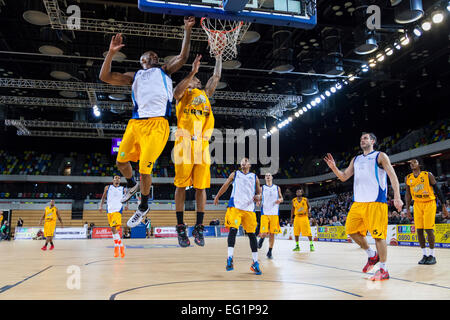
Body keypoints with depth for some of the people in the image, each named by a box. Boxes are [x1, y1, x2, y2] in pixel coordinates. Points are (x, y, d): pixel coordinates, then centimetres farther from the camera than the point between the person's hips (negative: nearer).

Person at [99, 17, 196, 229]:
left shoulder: (164, 70, 22)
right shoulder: (134, 76, 25)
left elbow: (183, 56, 10)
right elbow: (104, 76, 16)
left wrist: (187, 30, 7)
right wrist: (111, 52, 7)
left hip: (156, 123, -4)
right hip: (135, 123, 4)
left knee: (145, 168, -6)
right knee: (121, 161, 10)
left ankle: (143, 207, 15)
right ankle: (132, 186, 43)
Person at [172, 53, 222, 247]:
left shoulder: (205, 93, 28)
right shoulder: (183, 94, 13)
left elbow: (216, 77, 28)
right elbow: (176, 92, -10)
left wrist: (218, 57, 29)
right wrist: (193, 71, -16)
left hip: (202, 144, 4)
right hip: (184, 142, -4)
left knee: (201, 186, 1)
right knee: (182, 185, -3)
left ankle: (199, 227, 7)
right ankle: (180, 227, 3)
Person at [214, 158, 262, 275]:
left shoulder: (254, 177, 15)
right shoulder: (234, 174, 14)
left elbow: (259, 192, 16)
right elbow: (225, 186, 23)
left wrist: (258, 197, -6)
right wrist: (217, 197, 28)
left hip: (249, 208, 2)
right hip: (235, 206, -1)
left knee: (252, 234, 2)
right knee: (233, 229, -18)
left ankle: (255, 263, 9)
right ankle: (230, 259, -18)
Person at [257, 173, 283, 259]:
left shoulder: (277, 188, 12)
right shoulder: (262, 188, 8)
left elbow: (281, 198, 18)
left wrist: (280, 200, -5)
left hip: (274, 213, 2)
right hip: (265, 213, -1)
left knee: (272, 233, 1)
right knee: (264, 233, -13)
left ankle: (270, 252, 14)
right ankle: (262, 239, 24)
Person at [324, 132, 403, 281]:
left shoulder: (380, 156, 3)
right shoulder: (356, 160, 21)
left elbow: (392, 176, -4)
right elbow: (344, 177, 19)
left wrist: (397, 197, -16)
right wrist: (334, 168, -1)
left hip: (376, 202, -7)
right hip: (358, 202, 7)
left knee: (378, 234, -7)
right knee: (352, 230, 6)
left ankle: (383, 270, 3)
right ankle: (372, 255, 24)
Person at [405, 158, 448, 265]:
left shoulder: (428, 175, -5)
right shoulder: (408, 178, 6)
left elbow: (437, 190, -2)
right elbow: (408, 194, 12)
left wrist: (443, 205, -5)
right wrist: (407, 208, 6)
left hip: (429, 203, -4)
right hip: (417, 205, 4)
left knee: (428, 229, -8)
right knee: (419, 230, 0)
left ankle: (432, 255, 4)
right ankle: (425, 255, 10)